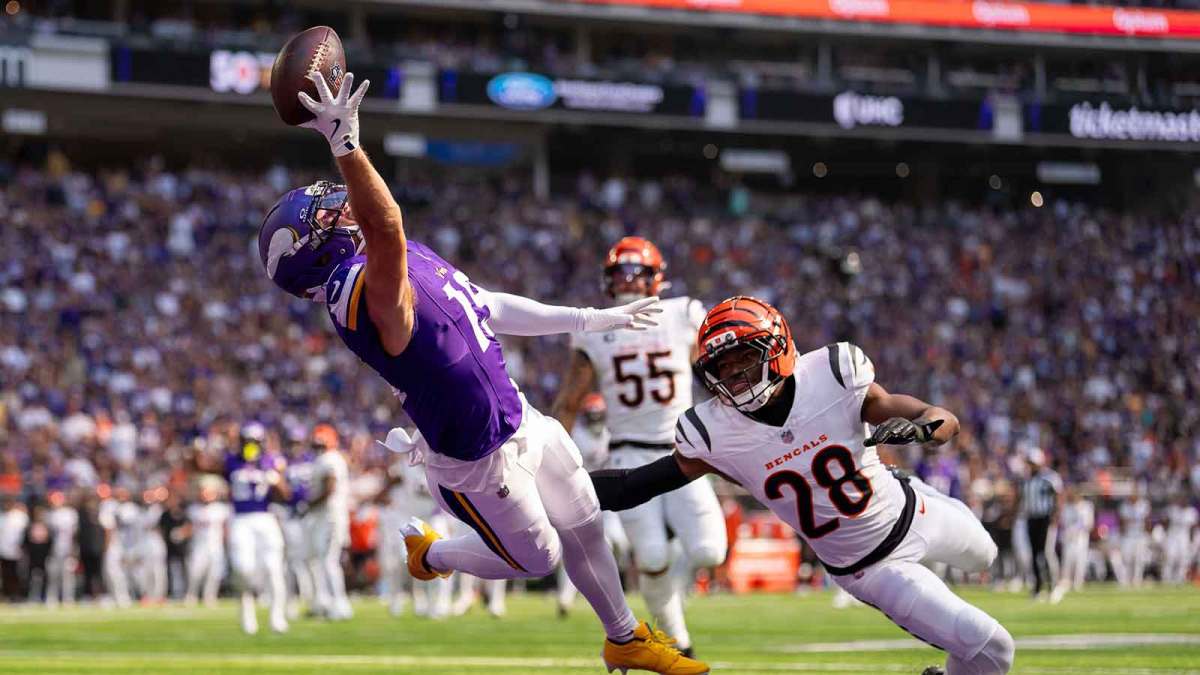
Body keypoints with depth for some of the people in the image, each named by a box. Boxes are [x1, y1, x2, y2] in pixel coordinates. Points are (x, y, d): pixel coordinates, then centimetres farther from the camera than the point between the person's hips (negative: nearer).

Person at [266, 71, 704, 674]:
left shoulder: (405, 262, -2)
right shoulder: (372, 295, -33)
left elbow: (487, 309, 9)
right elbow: (385, 230, -56)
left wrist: (593, 320, 13)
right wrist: (345, 144, -66)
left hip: (518, 418, 9)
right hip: (480, 460, -9)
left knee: (585, 528, 23)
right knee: (538, 559, 13)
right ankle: (431, 555, 38)